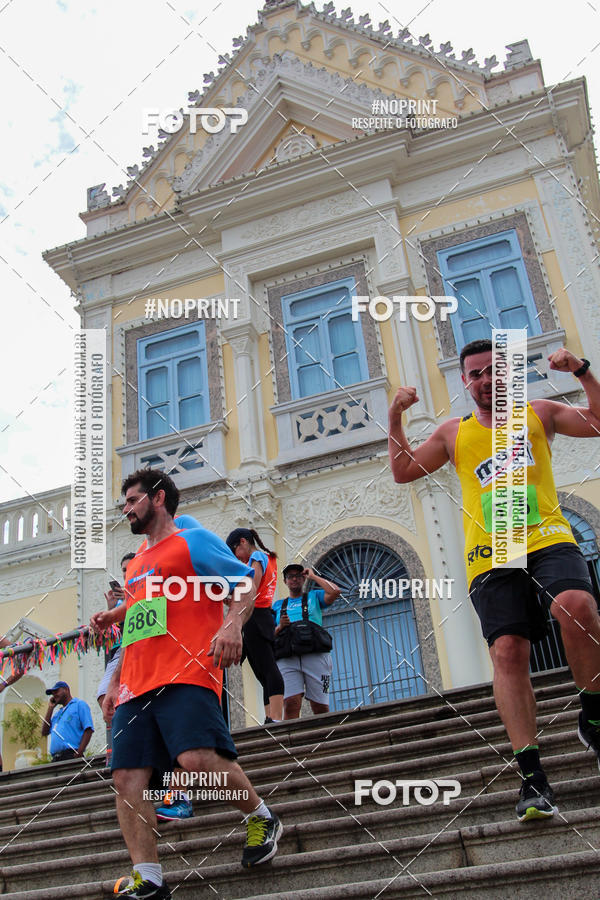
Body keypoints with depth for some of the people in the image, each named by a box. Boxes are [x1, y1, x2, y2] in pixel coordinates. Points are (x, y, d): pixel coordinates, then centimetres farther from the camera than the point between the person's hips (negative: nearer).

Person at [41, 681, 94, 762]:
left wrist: (79, 753, -16)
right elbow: (44, 732, 19)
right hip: (56, 759, 7)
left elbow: (88, 730, -4)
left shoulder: (79, 704, 8)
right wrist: (50, 707, 21)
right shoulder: (57, 714, 30)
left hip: (70, 755, -7)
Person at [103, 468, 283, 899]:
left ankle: (262, 819, 3)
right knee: (127, 778, -5)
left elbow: (246, 582, -1)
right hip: (137, 686, 8)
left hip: (186, 674, -8)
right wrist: (115, 682, 28)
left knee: (197, 757, -23)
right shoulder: (136, 564, 29)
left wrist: (232, 625, -20)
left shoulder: (194, 540, 6)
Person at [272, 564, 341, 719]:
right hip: (287, 658, 1)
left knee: (320, 707, -8)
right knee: (291, 704, -18)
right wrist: (280, 627, 0)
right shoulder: (278, 605, 27)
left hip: (315, 655, -1)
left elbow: (335, 591, 2)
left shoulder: (314, 596, 22)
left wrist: (313, 576, 11)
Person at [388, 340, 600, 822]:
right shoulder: (454, 433, 21)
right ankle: (532, 774, -12)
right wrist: (395, 419, 10)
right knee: (507, 652, -15)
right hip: (491, 556, 1)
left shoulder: (538, 413, 17)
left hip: (548, 539, -1)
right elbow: (403, 471, 22)